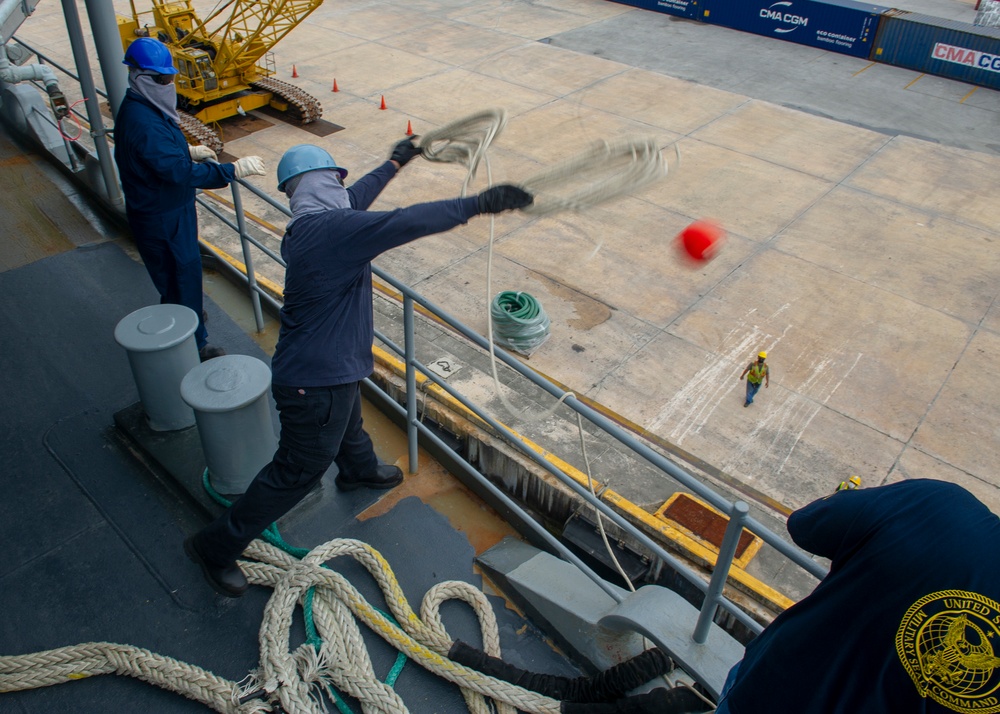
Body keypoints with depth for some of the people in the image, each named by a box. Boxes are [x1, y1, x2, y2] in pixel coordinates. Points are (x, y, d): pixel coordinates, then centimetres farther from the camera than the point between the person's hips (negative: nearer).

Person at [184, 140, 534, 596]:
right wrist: (480, 204, -32)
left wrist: (395, 163, 33)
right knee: (297, 472, 7)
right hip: (316, 382, -10)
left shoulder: (307, 228, 3)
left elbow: (354, 198, 21)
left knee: (348, 427, 36)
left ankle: (359, 472, 68)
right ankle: (215, 547, 22)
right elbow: (409, 222, -36)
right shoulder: (331, 229, -28)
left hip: (329, 369, 10)